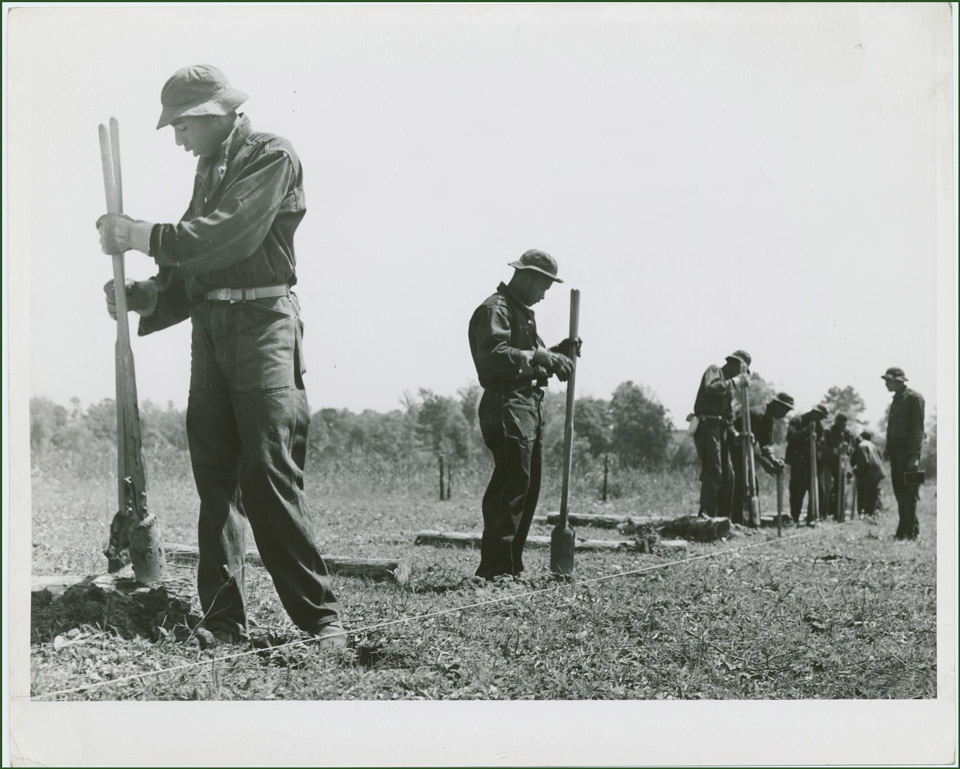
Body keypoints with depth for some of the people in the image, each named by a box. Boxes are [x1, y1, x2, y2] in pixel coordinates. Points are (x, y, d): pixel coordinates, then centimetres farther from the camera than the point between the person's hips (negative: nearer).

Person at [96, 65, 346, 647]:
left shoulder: (273, 156, -4)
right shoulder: (209, 168, 21)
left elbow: (229, 234, -17)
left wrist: (142, 237, -13)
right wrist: (142, 296, 6)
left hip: (262, 321, -7)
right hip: (209, 322, 8)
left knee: (269, 476, -13)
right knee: (215, 476, 3)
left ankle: (321, 616, -6)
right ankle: (224, 621, 7)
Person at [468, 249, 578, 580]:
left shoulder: (524, 313, 24)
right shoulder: (495, 309, -9)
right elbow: (493, 355, -24)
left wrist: (558, 353, 8)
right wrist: (539, 356, -28)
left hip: (529, 406, 11)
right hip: (506, 406, -11)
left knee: (528, 488, 11)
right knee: (511, 486, -13)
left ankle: (511, 565, 17)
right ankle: (494, 569, -11)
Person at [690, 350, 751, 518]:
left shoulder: (729, 384, 26)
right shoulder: (714, 371, 0)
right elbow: (712, 388, -23)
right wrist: (736, 381, -16)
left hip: (721, 429, 10)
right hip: (707, 427, -10)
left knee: (727, 475, 8)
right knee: (713, 472, -18)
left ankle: (724, 517, 11)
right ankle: (706, 515, -22)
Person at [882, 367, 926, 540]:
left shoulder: (914, 398, -9)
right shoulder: (896, 399, 17)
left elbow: (918, 428, -14)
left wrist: (914, 455, -18)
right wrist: (888, 448, 12)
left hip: (908, 451, -8)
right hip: (897, 451, 8)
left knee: (909, 493, -6)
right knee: (899, 489, 9)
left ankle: (911, 531, -3)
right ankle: (905, 529, 15)